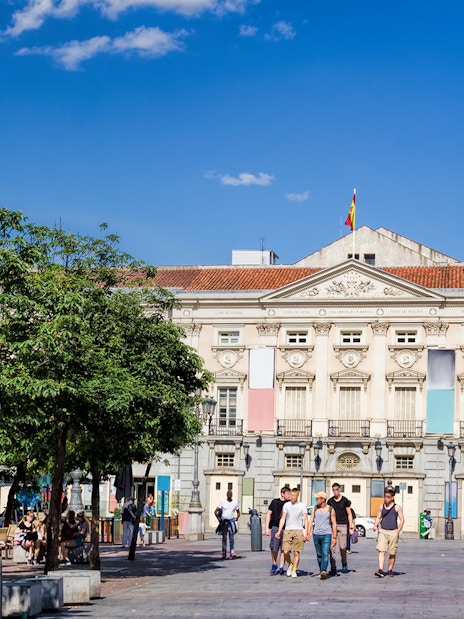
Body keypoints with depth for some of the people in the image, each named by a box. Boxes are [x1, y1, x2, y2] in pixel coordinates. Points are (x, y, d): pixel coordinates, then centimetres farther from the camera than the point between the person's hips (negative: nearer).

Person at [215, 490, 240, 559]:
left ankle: (232, 553, -14)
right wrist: (219, 519, -5)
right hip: (224, 522, -1)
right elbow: (215, 511, 4)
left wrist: (236, 518, 3)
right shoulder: (222, 502, 1)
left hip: (231, 522, 1)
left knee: (232, 538, -8)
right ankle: (224, 553, 13)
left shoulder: (235, 503, 7)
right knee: (224, 538, 5)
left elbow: (238, 512, 20)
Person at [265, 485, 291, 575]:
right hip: (275, 528, -1)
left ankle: (281, 568, 4)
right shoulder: (275, 502, 5)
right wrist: (267, 527, 1)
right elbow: (269, 514, 8)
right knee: (274, 548, -3)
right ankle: (274, 564, 19)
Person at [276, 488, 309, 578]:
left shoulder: (302, 506, 3)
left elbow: (305, 520, 2)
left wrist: (306, 533, -6)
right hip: (287, 530, 2)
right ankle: (290, 565, 20)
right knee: (286, 551, -7)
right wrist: (279, 531, 4)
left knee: (296, 552, -2)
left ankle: (294, 571, 8)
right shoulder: (286, 505, 9)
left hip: (298, 530, -2)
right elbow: (283, 519, 11)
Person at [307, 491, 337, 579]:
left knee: (325, 554, -15)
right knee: (319, 555, 9)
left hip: (326, 535, -3)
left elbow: (334, 523, 3)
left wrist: (334, 537, -1)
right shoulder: (315, 509, 8)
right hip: (316, 535, 3)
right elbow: (311, 521, 4)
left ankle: (324, 571, -28)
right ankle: (321, 571, 18)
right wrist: (308, 533, -8)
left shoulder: (330, 510, 1)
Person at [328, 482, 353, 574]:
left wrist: (351, 527, 0)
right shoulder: (330, 501, 10)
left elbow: (349, 514, 6)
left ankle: (344, 565, 20)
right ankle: (333, 568, -5)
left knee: (342, 547, -3)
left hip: (342, 525, -2)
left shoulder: (345, 501, 3)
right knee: (332, 547, -7)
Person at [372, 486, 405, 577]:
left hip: (393, 532, -2)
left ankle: (390, 570, 19)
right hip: (383, 531, 2)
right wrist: (375, 526, 1)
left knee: (392, 553, 5)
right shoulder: (381, 507, 10)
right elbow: (378, 518, 20)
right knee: (381, 551, -12)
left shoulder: (397, 507, 0)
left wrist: (398, 531, -8)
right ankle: (380, 570, -18)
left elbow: (402, 520, 0)